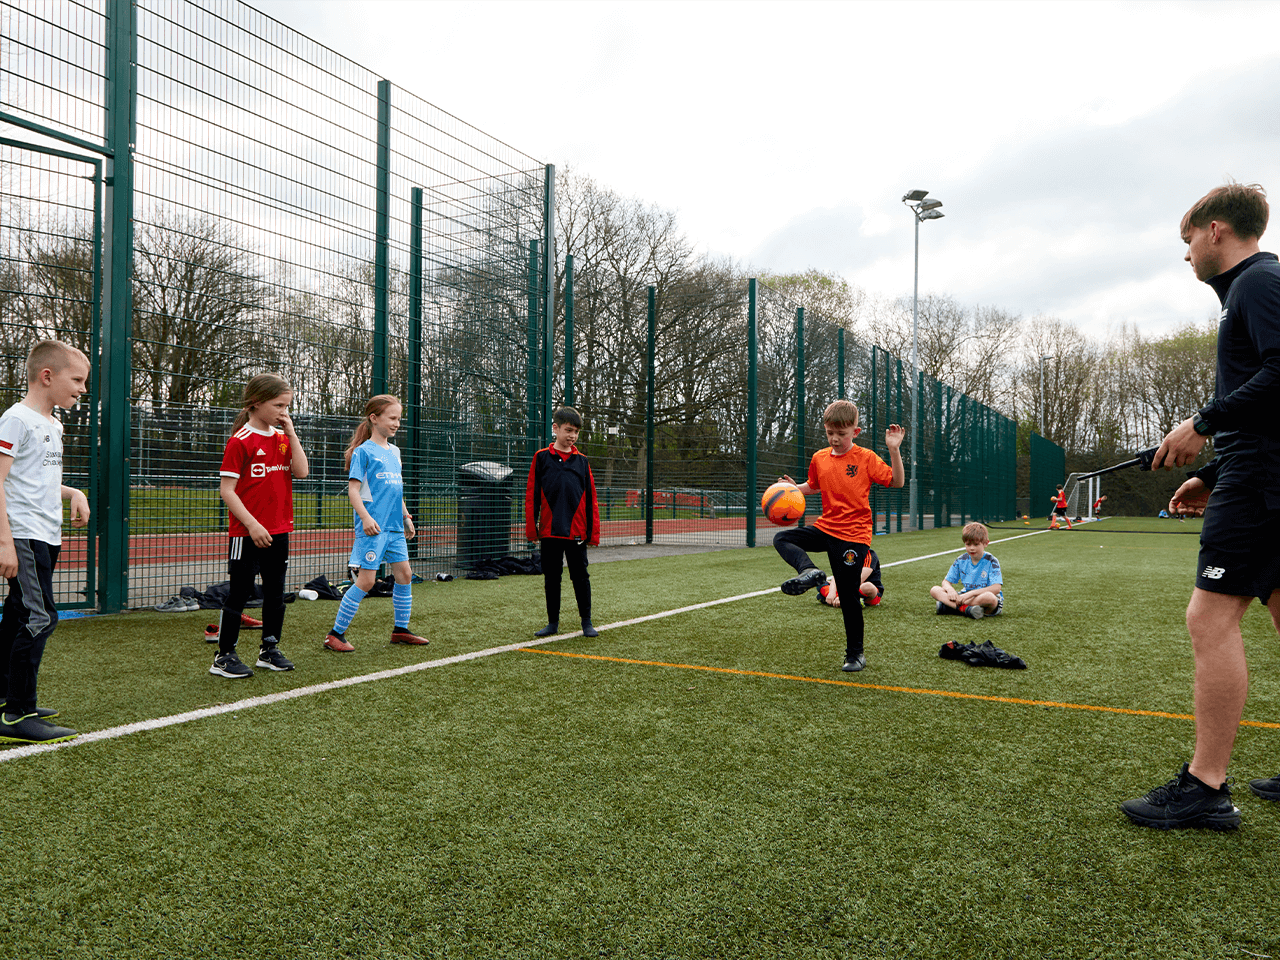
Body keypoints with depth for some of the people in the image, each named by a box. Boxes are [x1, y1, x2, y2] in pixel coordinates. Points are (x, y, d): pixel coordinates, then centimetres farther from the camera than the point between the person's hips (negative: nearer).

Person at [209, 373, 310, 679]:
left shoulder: (283, 437, 9)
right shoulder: (240, 441, -11)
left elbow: (301, 471, -3)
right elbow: (226, 489, -13)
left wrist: (291, 433, -6)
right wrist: (252, 524, -18)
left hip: (278, 531, 7)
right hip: (246, 533, -7)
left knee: (276, 591, 13)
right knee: (238, 594, 1)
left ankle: (269, 649, 26)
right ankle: (224, 657, 11)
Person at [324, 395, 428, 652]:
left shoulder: (394, 451, 15)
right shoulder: (363, 451, -7)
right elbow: (353, 489, -12)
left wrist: (406, 517, 22)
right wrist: (365, 517, -22)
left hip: (394, 526, 8)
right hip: (373, 527, -7)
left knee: (404, 573, 8)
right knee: (366, 581, -8)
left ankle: (401, 629, 22)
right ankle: (336, 634, 3)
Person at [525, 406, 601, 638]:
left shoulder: (581, 461, 7)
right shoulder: (542, 458, 3)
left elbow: (590, 499, 8)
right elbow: (531, 495, 3)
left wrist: (593, 532, 3)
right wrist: (531, 529, -3)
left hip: (576, 531, 0)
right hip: (549, 531, 0)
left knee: (580, 577, 3)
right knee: (551, 578, 8)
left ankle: (586, 622, 14)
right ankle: (553, 623, 19)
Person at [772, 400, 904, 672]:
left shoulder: (866, 458, -8)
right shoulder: (819, 458, 6)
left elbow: (897, 482, -13)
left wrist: (894, 449, -22)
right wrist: (795, 488, 5)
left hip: (853, 536, -5)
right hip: (825, 528, 5)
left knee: (848, 596, -1)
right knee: (782, 539, -7)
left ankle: (856, 654, 13)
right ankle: (809, 571, -30)